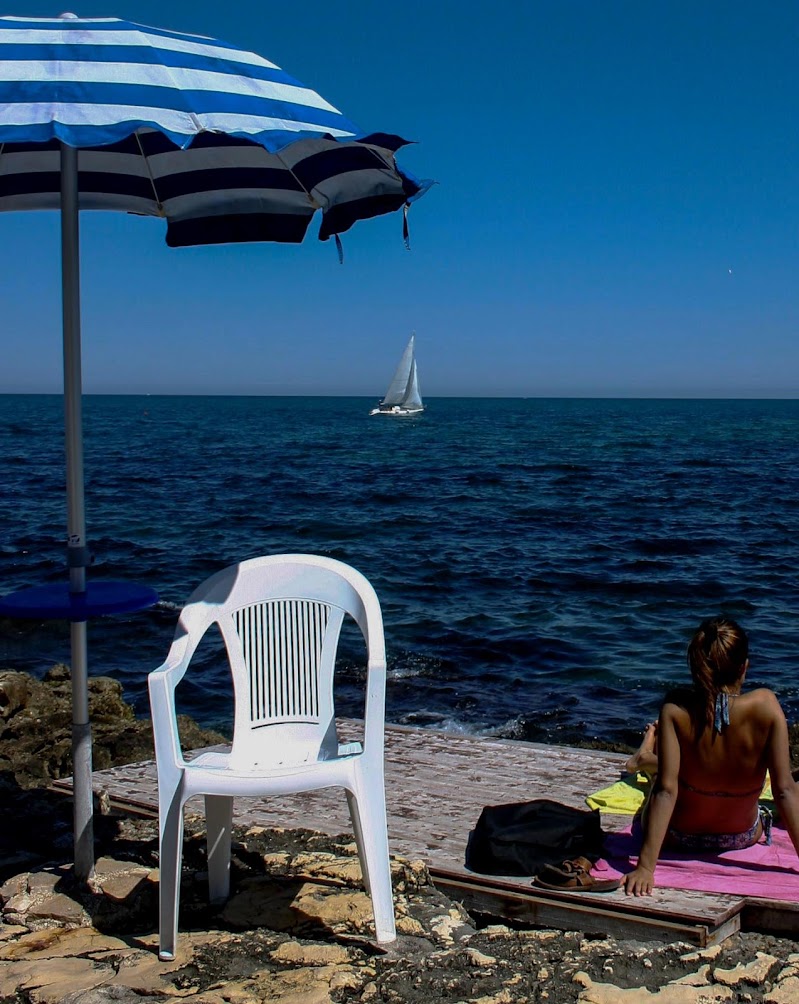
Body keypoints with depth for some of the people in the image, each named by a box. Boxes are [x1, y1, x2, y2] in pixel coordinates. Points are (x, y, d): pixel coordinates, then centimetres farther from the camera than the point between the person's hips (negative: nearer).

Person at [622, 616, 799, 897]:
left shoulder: (676, 708, -27)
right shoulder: (765, 705, -26)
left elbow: (666, 789, -29)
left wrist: (645, 867, -28)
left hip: (680, 838, -2)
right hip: (743, 839, 2)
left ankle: (645, 758, 63)